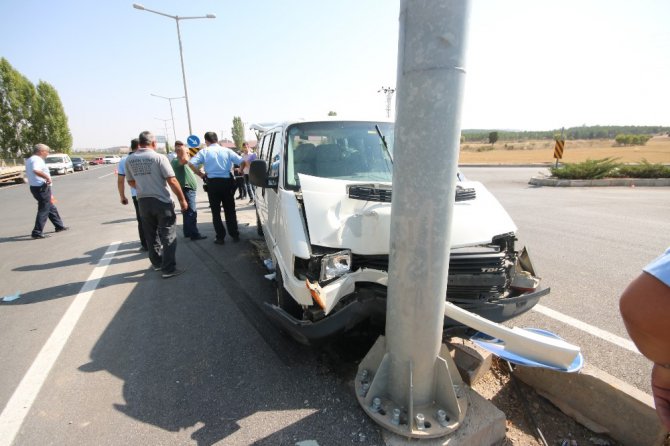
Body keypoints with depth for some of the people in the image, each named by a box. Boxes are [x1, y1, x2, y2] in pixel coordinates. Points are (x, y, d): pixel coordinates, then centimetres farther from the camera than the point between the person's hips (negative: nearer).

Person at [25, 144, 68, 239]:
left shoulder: (29, 160, 17)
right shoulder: (37, 159, -15)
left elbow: (28, 174, 25)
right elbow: (36, 170, -35)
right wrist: (47, 177, -25)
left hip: (34, 187, 11)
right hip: (41, 187, -11)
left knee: (51, 208, 20)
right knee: (43, 210, -5)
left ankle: (59, 226, 31)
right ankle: (37, 232, -4)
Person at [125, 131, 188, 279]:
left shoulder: (130, 160, 3)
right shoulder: (159, 157, -12)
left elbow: (131, 182, 14)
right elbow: (172, 180, -16)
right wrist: (182, 199, -8)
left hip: (143, 202, 5)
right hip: (162, 201, -5)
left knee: (151, 235, 18)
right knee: (168, 236, 0)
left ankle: (157, 262, 30)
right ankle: (169, 269, 0)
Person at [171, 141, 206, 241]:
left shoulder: (181, 161, 20)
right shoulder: (176, 161, -13)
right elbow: (185, 160, -35)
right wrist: (184, 150, -21)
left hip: (189, 189, 11)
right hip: (186, 189, -11)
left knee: (188, 212, 15)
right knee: (192, 212, -13)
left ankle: (188, 232, 23)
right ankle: (194, 234, -12)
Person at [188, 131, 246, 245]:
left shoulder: (204, 151, 2)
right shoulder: (227, 151, 5)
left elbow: (191, 164, -11)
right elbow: (242, 162, -1)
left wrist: (201, 175, 1)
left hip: (212, 183, -1)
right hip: (227, 182, 2)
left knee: (216, 212, 9)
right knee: (230, 211, 13)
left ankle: (220, 237, 11)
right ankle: (235, 235, 17)